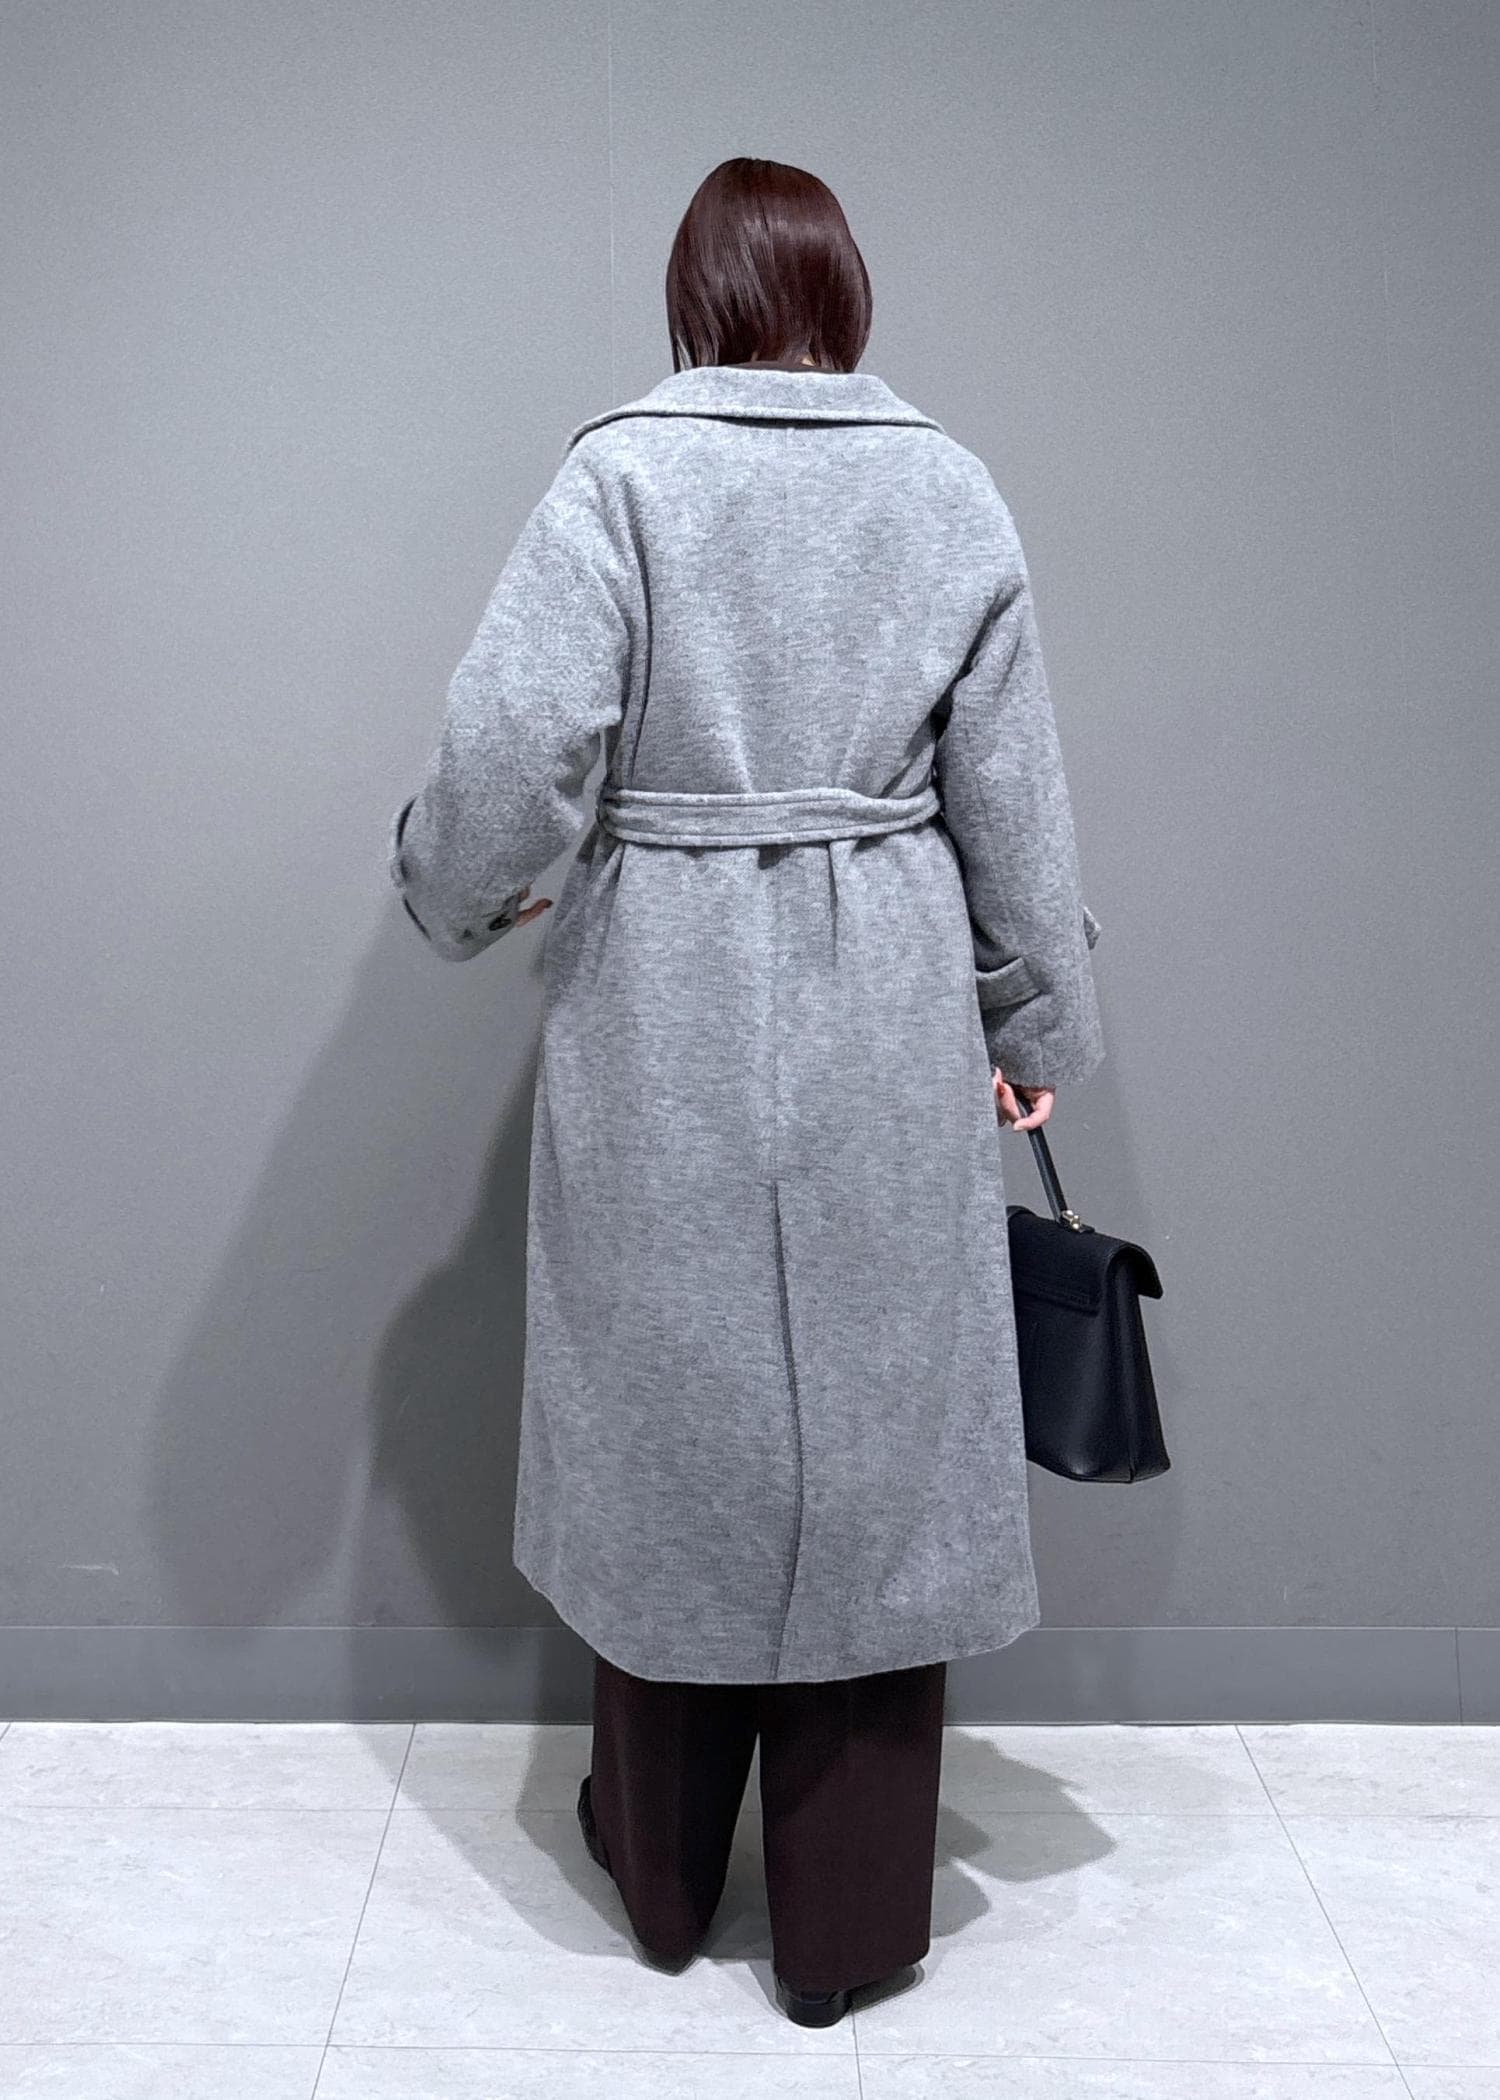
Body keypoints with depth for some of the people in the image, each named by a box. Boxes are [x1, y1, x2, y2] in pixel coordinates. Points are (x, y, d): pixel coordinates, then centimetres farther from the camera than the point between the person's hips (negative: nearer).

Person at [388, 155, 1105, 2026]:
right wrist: (1037, 1021, 14)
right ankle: (846, 1932, 24)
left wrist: (455, 892, 6)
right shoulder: (950, 489, 2)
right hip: (885, 1031, 1)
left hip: (664, 1027, -1)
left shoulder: (621, 473, -5)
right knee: (873, 1447, 10)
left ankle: (665, 1880, 33)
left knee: (670, 1430, 13)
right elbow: (1012, 790, 4)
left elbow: (515, 736, -14)